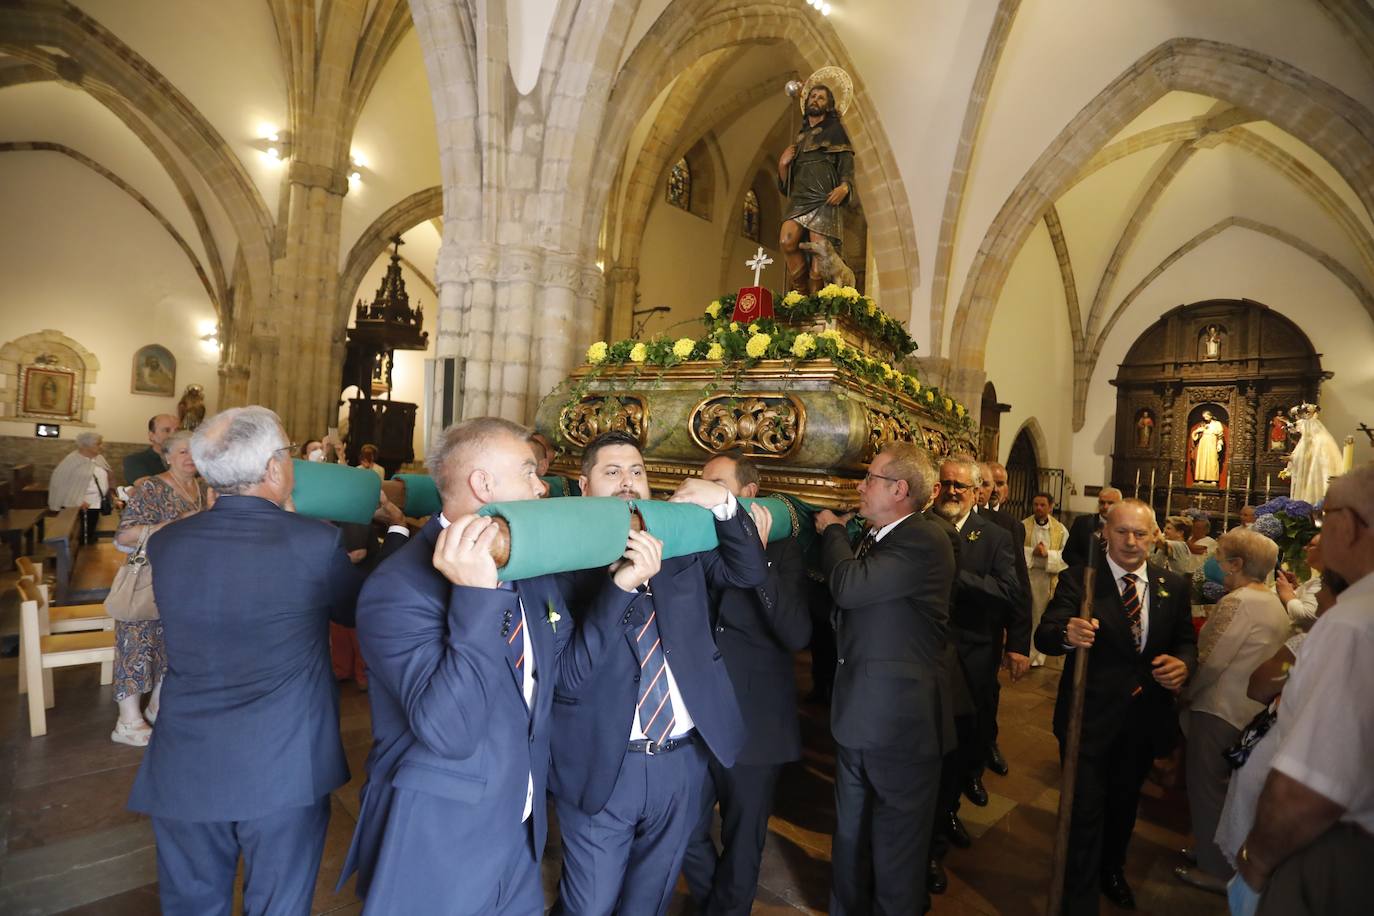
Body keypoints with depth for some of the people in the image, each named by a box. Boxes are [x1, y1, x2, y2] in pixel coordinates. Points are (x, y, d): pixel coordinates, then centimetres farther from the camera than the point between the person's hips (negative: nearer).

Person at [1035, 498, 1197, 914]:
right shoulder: (1077, 579, -12)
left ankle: (1113, 871, 51)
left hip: (1144, 718, 5)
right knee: (1085, 811, 2)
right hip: (1089, 717, -4)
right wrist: (1067, 633, -45)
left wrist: (1183, 663, -19)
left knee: (1124, 803, 25)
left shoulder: (1173, 585, 2)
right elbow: (1044, 635, -22)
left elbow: (1187, 641, 5)